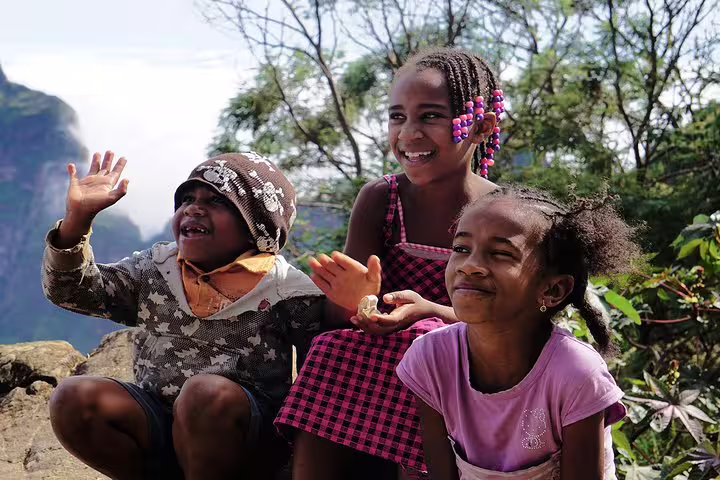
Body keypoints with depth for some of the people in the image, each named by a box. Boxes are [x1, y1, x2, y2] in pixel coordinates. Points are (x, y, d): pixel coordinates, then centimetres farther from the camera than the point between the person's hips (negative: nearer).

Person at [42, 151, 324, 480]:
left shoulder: (284, 290, -3)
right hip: (156, 428, 4)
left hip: (244, 438, -4)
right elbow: (70, 290, 5)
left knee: (206, 393, -36)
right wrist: (77, 219, -11)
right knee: (73, 398, -18)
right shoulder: (154, 272, 11)